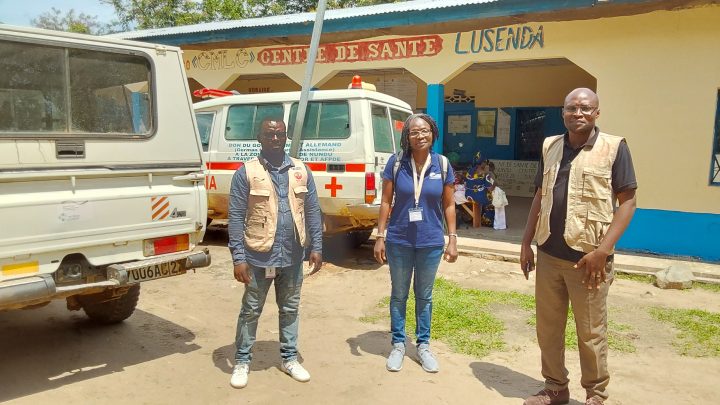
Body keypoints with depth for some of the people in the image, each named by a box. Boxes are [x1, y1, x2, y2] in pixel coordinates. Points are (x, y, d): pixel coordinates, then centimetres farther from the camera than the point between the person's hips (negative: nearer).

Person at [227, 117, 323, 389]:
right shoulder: (246, 173, -6)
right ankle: (242, 361, 26)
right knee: (251, 310, 11)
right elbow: (235, 217, -9)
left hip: (292, 256, 3)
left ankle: (289, 358, 32)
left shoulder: (301, 171, 4)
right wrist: (238, 257, -14)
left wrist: (316, 247, 0)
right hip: (258, 257, -3)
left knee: (290, 309, 16)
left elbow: (312, 212, 6)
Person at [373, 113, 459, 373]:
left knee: (424, 296, 15)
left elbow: (449, 205, 3)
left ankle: (423, 345, 31)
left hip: (431, 243, 1)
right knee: (398, 294, 13)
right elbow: (386, 202, -2)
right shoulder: (396, 163, -7)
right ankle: (398, 344, 30)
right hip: (399, 241, -1)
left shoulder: (442, 164, -4)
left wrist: (452, 239, 0)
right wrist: (380, 236, -5)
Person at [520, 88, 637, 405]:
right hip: (548, 254, 5)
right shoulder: (550, 147, 8)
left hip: (587, 256, -4)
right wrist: (526, 243, 10)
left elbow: (627, 201, -8)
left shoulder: (613, 147, -6)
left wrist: (603, 250, -16)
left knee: (591, 332, 8)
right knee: (548, 327, 13)